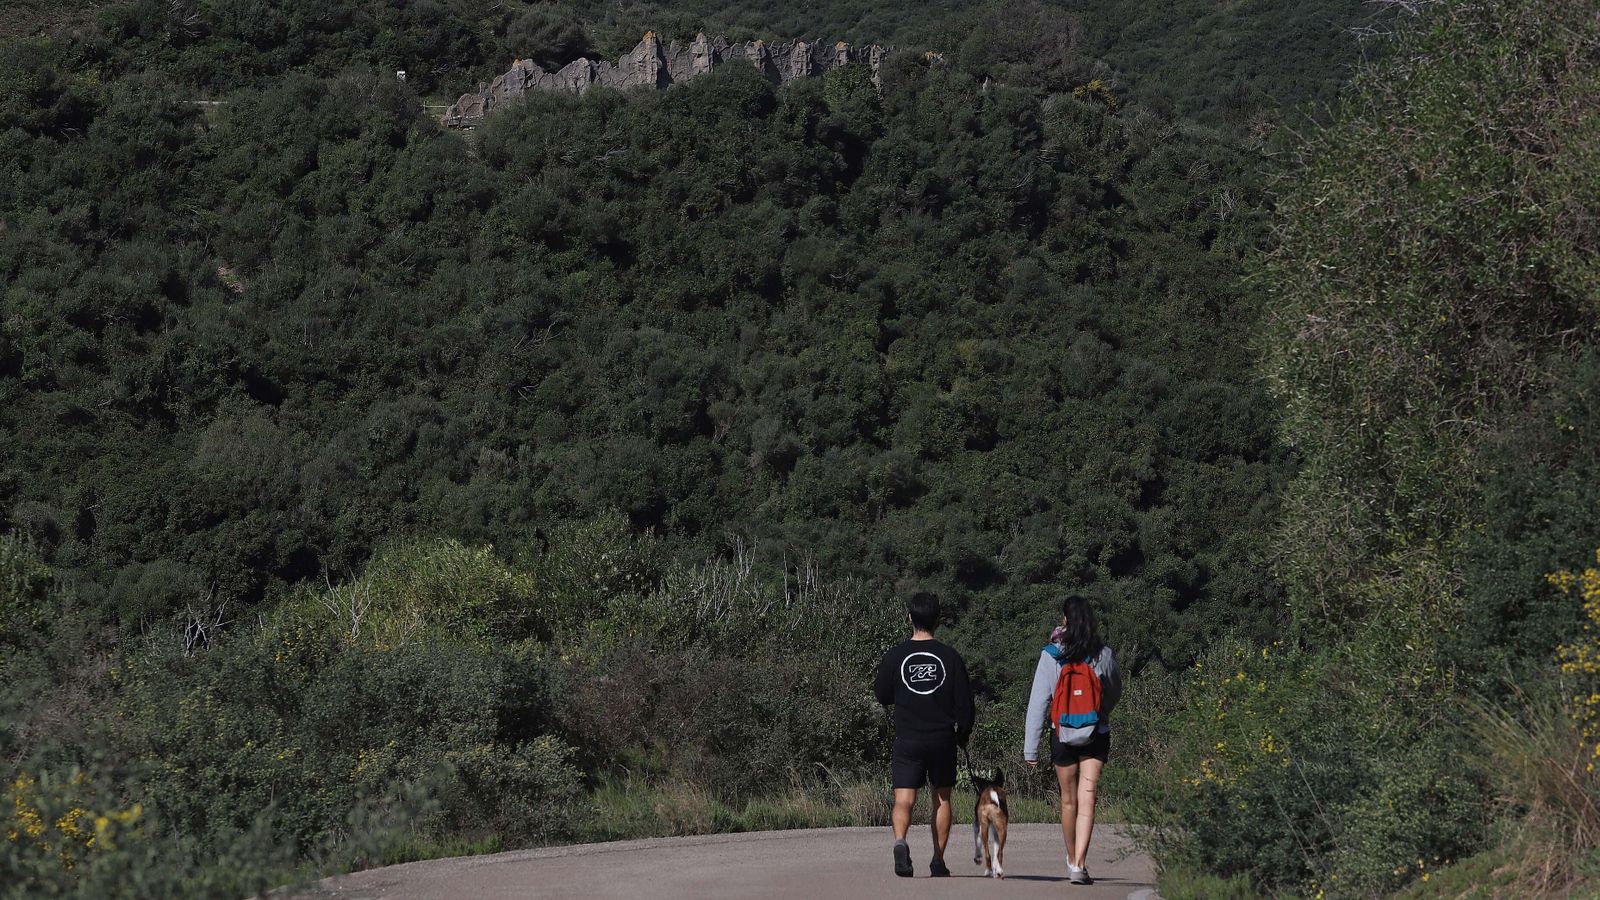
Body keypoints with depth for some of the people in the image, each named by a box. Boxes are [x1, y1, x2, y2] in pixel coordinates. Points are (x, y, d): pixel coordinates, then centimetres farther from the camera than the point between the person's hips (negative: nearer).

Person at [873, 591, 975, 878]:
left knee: (904, 799, -3)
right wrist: (963, 733, 14)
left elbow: (882, 695, 7)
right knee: (942, 798, 13)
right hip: (943, 739, 1)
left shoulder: (895, 655, -4)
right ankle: (938, 861, 15)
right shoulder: (950, 656, -4)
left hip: (907, 739, -1)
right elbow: (964, 700, -1)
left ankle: (900, 841, -31)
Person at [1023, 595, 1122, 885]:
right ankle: (1079, 865, -18)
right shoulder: (1104, 655, -2)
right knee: (1087, 798, -5)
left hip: (1063, 735, 0)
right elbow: (1115, 692, 13)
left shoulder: (1051, 655, -8)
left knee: (1069, 801, 15)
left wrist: (1030, 748, -5)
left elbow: (1038, 702, -8)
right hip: (1097, 735, 0)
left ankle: (1073, 860, 30)